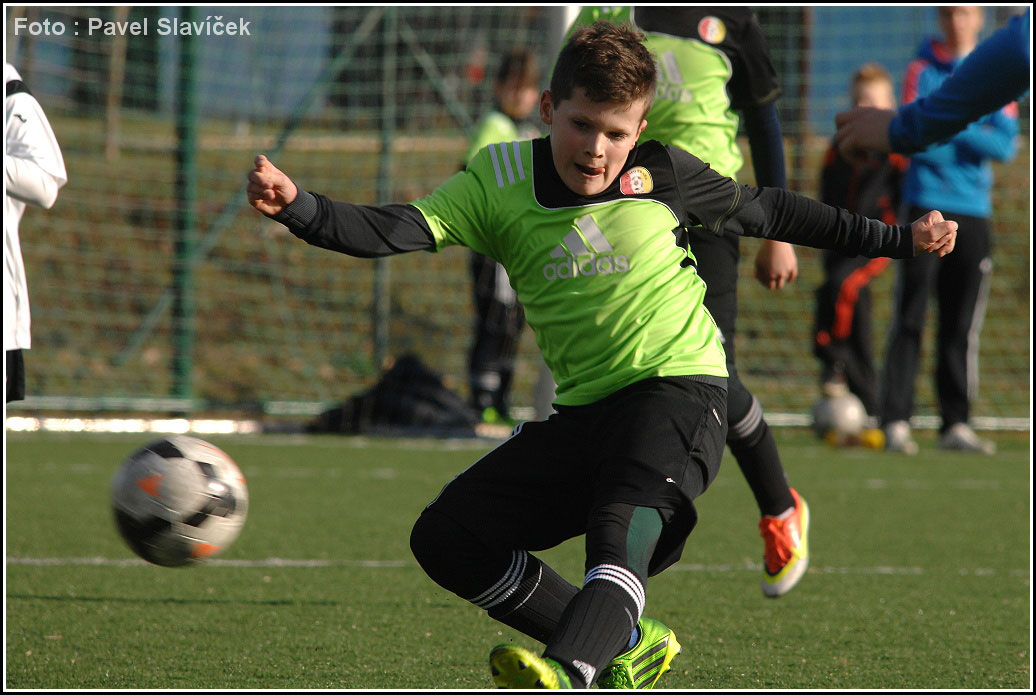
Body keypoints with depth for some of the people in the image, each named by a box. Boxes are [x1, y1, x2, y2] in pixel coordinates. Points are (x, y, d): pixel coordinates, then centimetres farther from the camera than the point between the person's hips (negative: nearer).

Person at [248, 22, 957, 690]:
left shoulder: (661, 174, 0)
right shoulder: (498, 182, 1)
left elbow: (767, 212, 16)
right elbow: (394, 231, -12)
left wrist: (900, 240, 20)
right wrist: (295, 205, -32)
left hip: (678, 388, -5)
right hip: (582, 412, 5)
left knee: (622, 520, -33)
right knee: (445, 538, -3)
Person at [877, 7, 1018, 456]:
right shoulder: (921, 71, 4)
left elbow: (1006, 145, 0)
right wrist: (973, 139, -10)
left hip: (973, 212, 3)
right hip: (924, 208, -3)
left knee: (962, 326, 3)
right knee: (909, 319, -7)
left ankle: (955, 423, 7)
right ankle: (895, 422, -7)